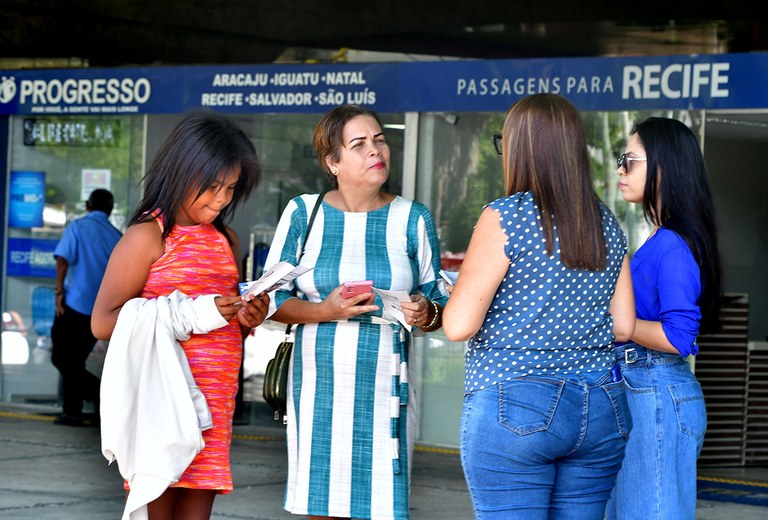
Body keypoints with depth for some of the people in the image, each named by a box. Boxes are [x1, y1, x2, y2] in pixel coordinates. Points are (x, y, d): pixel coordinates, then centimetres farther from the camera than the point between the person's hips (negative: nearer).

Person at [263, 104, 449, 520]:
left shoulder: (412, 219, 5)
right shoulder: (303, 213, 4)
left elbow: (439, 303, 10)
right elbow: (271, 298, 4)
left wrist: (426, 313, -14)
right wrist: (324, 312, -13)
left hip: (385, 387, 0)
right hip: (319, 383, 0)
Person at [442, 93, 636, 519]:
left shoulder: (505, 218, -9)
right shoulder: (606, 225, 9)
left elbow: (458, 325, -13)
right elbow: (623, 326, 11)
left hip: (515, 407, -6)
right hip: (602, 412, 6)